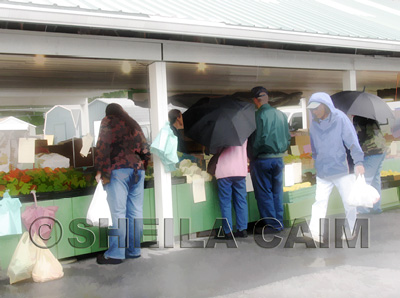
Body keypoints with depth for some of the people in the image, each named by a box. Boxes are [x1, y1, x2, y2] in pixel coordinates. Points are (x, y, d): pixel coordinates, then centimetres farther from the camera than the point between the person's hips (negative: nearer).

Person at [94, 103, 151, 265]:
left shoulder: (108, 121, 8)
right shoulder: (133, 124, 23)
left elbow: (102, 146, -4)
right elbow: (145, 149, 18)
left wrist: (101, 171, -5)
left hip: (118, 169, -5)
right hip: (138, 169, 6)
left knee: (118, 212, -7)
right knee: (135, 212, 7)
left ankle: (115, 254, -5)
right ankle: (134, 250, 12)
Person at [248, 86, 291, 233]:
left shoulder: (258, 115, -13)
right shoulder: (281, 114, 7)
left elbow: (256, 140, -17)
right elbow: (288, 138, 12)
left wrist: (251, 158, -5)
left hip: (262, 159, -6)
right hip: (279, 159, 6)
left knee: (264, 193, 3)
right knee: (277, 192, 14)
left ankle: (272, 225, 7)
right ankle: (279, 223, 20)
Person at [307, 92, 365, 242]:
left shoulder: (340, 118, -9)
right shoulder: (314, 124, 3)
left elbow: (352, 141, -11)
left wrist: (358, 162, -18)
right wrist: (314, 163, 17)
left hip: (342, 169, -3)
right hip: (322, 172, 3)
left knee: (349, 202, 5)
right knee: (320, 202, -5)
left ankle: (350, 231, 24)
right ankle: (315, 232, -7)